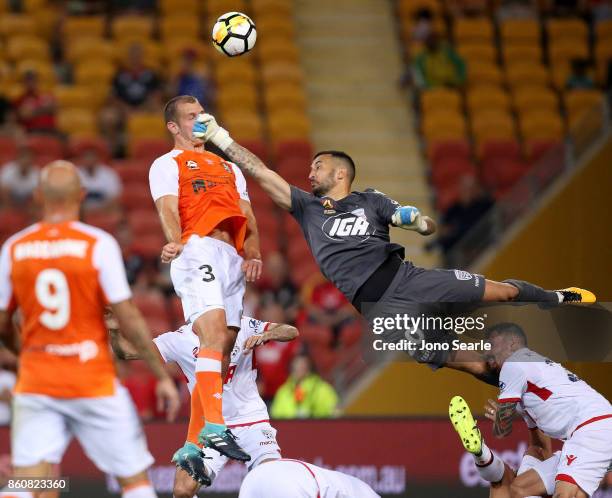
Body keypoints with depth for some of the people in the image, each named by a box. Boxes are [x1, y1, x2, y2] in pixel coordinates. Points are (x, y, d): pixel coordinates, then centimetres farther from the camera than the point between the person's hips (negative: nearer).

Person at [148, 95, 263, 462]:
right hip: (197, 250, -6)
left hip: (232, 259, 6)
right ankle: (214, 427, -35)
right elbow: (168, 209, -5)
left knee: (223, 348, 0)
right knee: (214, 333, -24)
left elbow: (248, 219, 23)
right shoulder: (168, 164, 13)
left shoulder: (230, 168, 32)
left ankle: (194, 445, 3)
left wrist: (253, 256, 3)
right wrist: (176, 243, -26)